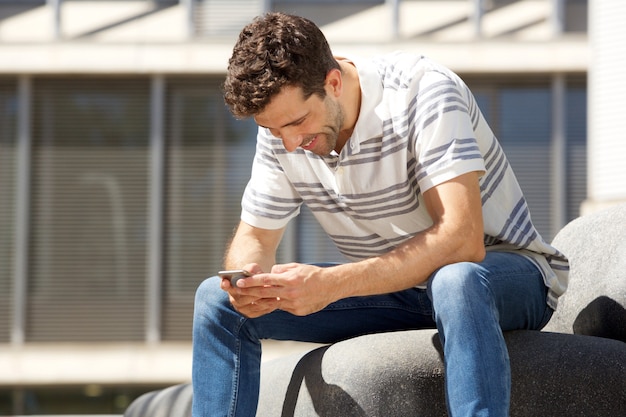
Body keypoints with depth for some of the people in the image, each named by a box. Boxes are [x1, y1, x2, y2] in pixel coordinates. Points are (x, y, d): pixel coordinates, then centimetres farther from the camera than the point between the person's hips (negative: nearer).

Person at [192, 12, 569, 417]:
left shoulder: (421, 91, -25)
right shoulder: (282, 121, -7)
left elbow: (462, 240, -35)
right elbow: (255, 239, 2)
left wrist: (332, 284, -41)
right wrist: (248, 281, -24)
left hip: (503, 269, -6)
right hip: (395, 292, 6)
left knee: (456, 281, -43)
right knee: (217, 298, -7)